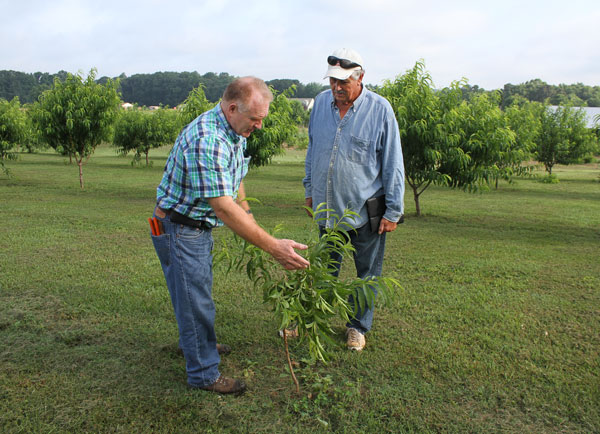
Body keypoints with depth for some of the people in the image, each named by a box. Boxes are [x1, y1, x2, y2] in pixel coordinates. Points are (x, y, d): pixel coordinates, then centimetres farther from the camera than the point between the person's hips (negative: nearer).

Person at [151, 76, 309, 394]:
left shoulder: (234, 132, 0)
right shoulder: (206, 140, -33)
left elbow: (235, 184, 13)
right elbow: (223, 208, -37)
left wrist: (250, 221, 13)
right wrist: (273, 247, -37)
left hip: (200, 227, 9)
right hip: (178, 228, -9)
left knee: (198, 290, 26)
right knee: (195, 300, 2)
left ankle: (196, 343, 48)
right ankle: (204, 373, 19)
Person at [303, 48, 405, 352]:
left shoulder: (379, 109, -11)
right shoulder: (321, 102, 1)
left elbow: (393, 164, -7)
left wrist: (393, 211, -7)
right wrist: (310, 189, 15)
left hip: (366, 210, -3)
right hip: (327, 206, 4)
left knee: (368, 272, 10)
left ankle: (358, 326, 28)